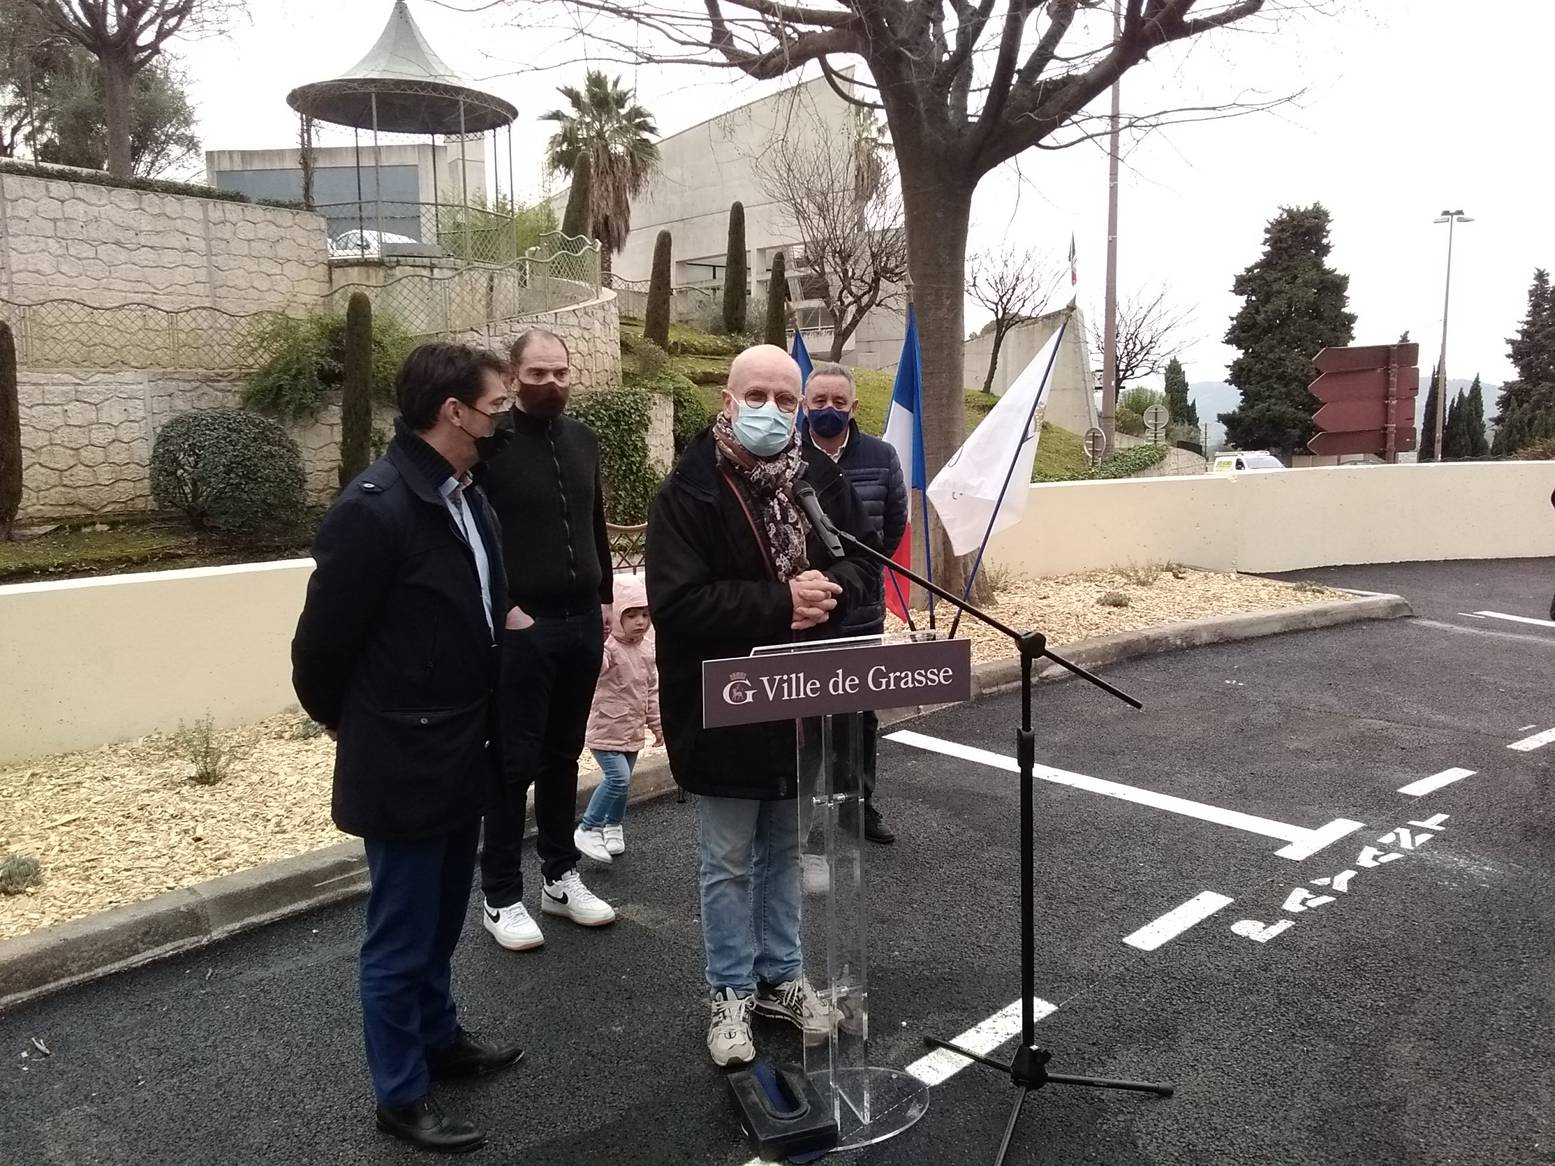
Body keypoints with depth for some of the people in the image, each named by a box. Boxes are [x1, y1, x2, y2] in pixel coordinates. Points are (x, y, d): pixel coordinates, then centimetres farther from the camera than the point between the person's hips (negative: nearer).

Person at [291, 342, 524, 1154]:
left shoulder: (467, 498, 4)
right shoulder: (375, 507, -22)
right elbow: (321, 643, -15)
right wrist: (356, 729, 0)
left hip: (459, 755, 8)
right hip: (402, 764, -8)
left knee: (439, 922, 25)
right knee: (400, 937, 10)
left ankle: (438, 1039, 45)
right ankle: (401, 1095, 29)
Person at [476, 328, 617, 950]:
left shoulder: (582, 439, 10)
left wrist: (603, 597, 15)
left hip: (581, 623, 6)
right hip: (519, 627, -6)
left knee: (563, 755, 14)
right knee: (514, 761, 2)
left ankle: (561, 878, 27)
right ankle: (501, 896, 14)